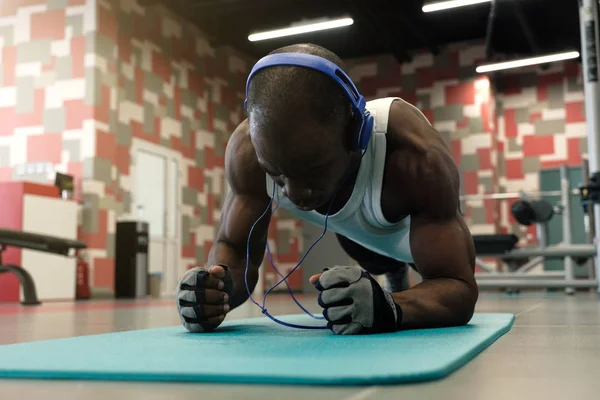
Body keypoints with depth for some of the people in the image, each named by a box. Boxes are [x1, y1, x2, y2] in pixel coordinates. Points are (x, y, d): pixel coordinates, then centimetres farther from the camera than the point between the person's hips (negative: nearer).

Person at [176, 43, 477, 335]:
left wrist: (391, 307, -67)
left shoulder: (415, 155, -49)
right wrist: (217, 285, -51)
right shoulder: (248, 149, -40)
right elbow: (234, 247, -27)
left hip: (424, 220, -2)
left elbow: (460, 288, -45)